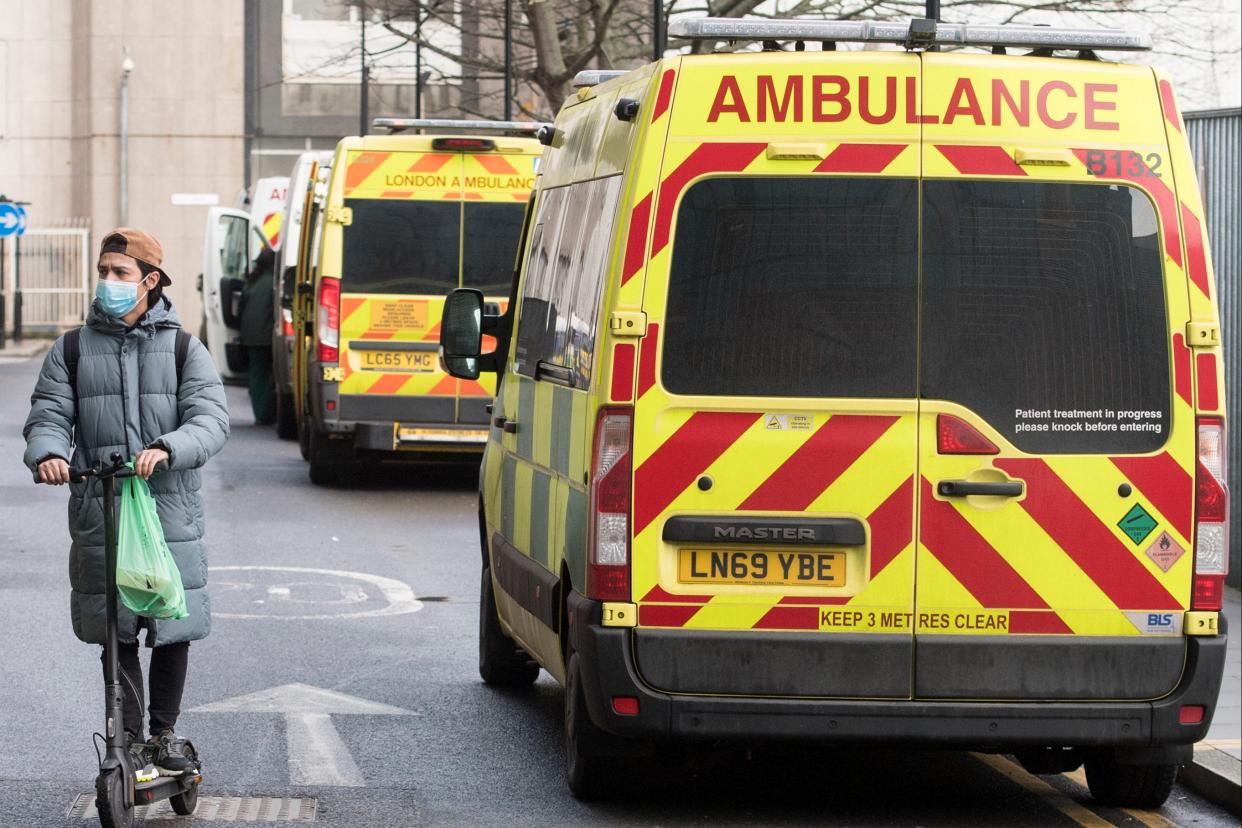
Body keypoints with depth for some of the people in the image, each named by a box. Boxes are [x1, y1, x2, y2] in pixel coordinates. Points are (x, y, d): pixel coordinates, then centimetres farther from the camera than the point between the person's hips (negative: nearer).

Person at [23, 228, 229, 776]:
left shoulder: (184, 349, 5)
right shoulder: (72, 350, 10)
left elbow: (211, 419, -6)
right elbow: (48, 414, 3)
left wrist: (166, 449, -26)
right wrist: (47, 453, -21)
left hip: (170, 510, 0)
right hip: (99, 514, 0)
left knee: (173, 630, 3)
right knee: (117, 634, 1)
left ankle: (165, 732, 20)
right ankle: (129, 740, 9)